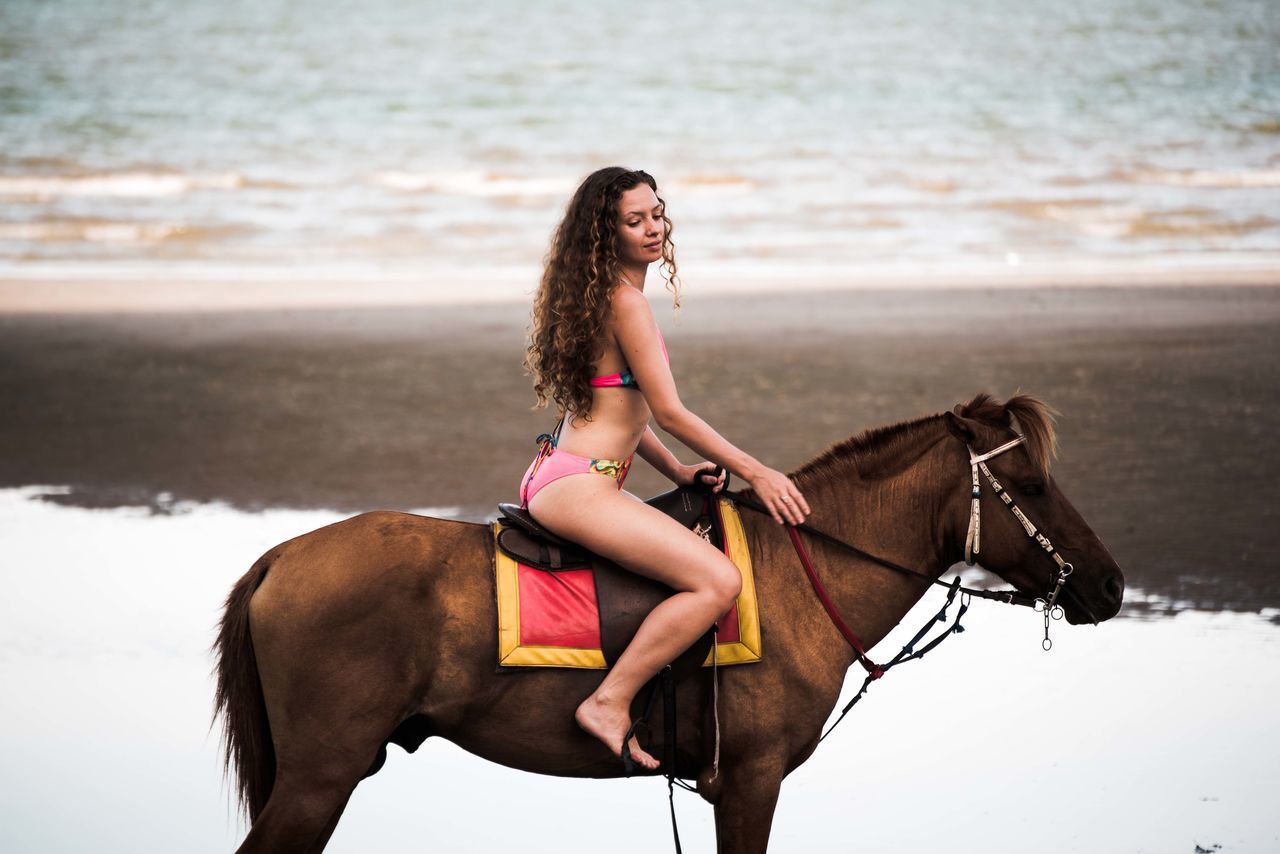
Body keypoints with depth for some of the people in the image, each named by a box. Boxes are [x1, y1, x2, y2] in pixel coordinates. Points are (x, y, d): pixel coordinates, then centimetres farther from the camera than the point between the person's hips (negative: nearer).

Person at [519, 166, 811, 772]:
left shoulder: (600, 294, 19)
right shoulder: (625, 301, -11)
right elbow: (668, 411, -12)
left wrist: (680, 472, 14)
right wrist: (754, 472, -7)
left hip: (554, 480, 11)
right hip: (575, 486, -11)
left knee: (708, 569, 26)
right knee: (719, 581, -23)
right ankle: (610, 704, -21)